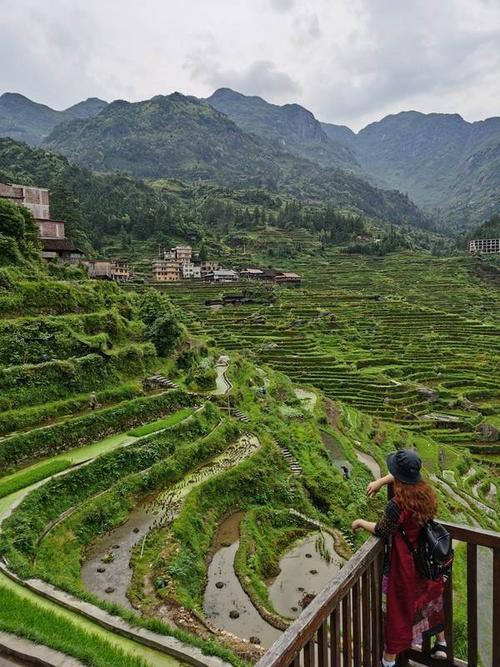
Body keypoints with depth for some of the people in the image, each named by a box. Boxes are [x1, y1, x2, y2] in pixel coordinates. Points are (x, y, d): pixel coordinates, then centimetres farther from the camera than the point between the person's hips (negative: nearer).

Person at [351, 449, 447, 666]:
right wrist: (380, 481, 9)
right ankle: (441, 645, 48)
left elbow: (380, 531, -15)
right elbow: (404, 477, 12)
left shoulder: (397, 505, -31)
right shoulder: (426, 492, -10)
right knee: (430, 599, 28)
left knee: (397, 609, 11)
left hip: (404, 563, -7)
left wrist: (361, 522, 1)